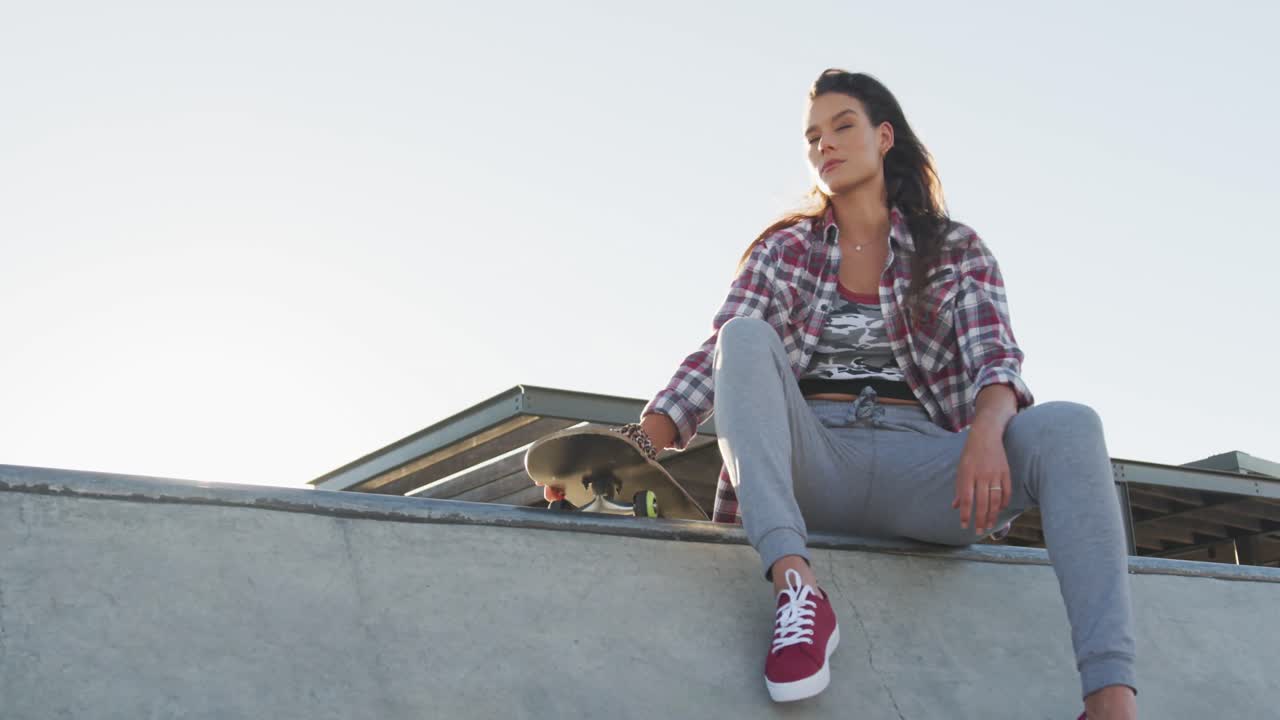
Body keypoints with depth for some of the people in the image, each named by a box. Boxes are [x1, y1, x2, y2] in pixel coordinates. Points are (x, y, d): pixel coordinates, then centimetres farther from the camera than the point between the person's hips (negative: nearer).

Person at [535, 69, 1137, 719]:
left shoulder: (956, 250, 14)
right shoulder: (784, 250, 17)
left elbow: (996, 359, -2)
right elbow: (718, 357, 5)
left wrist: (986, 430, -26)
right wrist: (631, 452, -12)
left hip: (919, 468, 0)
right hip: (811, 462, 1)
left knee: (1068, 428, -28)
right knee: (746, 335, -26)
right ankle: (794, 584, -44)